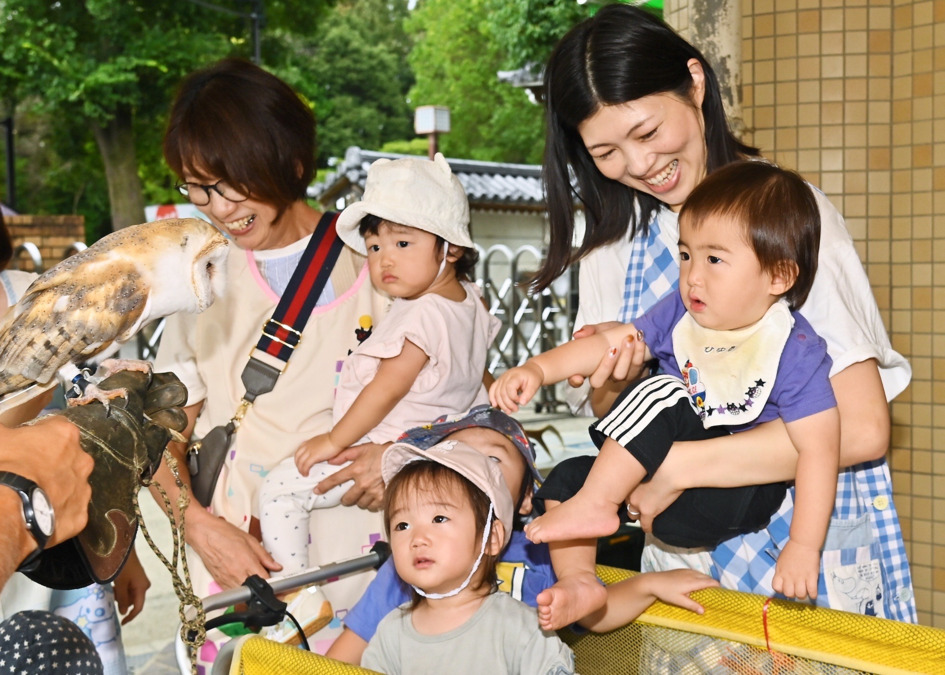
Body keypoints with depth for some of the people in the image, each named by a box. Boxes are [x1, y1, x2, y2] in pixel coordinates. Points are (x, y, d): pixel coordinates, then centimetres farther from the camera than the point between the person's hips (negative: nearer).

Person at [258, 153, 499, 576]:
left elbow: (387, 390, -24)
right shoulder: (471, 300, 1)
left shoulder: (423, 315, -26)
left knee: (281, 487, -7)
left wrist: (334, 441, -17)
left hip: (387, 451, -10)